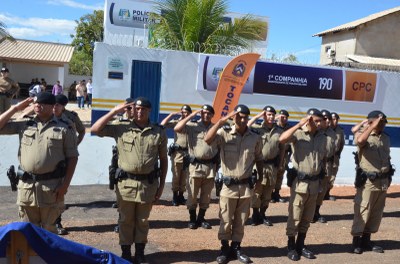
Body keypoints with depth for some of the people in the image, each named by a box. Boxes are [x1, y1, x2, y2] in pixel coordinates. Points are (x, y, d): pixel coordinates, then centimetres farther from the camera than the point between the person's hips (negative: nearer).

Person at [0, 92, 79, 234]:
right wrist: (15, 108, 0)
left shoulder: (64, 129, -4)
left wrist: (65, 184, -9)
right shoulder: (24, 124, 6)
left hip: (51, 186, -3)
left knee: (49, 229, 11)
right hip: (26, 185, 3)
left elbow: (72, 157, -4)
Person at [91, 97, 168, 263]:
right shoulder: (121, 128, -2)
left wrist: (161, 184, 4)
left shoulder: (159, 132, 0)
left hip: (148, 184, 1)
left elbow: (163, 160, 5)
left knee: (142, 221, 14)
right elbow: (95, 129, -7)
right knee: (126, 220, 13)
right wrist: (115, 111, -11)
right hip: (126, 183, 0)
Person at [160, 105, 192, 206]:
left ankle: (181, 196, 19)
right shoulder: (176, 122, 1)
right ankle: (175, 197, 12)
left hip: (188, 153, 2)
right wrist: (172, 114, -12)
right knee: (176, 176, 3)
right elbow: (162, 124, -10)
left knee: (184, 177, 9)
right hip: (177, 153, -2)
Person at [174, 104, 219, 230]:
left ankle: (201, 218, 26)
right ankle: (192, 219, 21)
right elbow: (177, 128, -18)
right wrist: (192, 115, -14)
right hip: (196, 165, -2)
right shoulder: (192, 126, -2)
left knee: (206, 196, 12)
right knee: (192, 195, 7)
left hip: (211, 166, 3)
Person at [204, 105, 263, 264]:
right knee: (226, 220, 8)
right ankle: (225, 248, 23)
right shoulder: (224, 134, -8)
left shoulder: (255, 138, 1)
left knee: (241, 221, 13)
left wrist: (260, 178, 10)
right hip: (229, 185, -2)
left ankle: (236, 248, 27)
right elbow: (207, 139, -26)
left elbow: (259, 159, 13)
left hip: (246, 186, 3)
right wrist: (222, 121, -26)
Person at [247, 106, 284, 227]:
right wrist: (257, 116, -17)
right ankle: (256, 215, 17)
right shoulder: (257, 128, -4)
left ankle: (262, 214, 25)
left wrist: (279, 164, 9)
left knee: (268, 192, 12)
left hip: (272, 165, 3)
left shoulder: (279, 131, 5)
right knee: (256, 191, 4)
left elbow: (282, 148, 12)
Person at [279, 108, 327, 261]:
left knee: (307, 218, 14)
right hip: (299, 182, -5)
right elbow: (281, 139, -30)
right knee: (294, 217, 4)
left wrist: (323, 177, 14)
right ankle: (291, 247, 17)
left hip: (314, 183, 5)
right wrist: (299, 125, -26)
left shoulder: (322, 138, 7)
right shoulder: (298, 134, -10)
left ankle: (300, 245, 28)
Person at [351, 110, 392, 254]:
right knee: (362, 212, -2)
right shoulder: (363, 134, -7)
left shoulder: (386, 138, 12)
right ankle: (356, 241, 10)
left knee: (376, 213, 12)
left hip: (383, 181, 6)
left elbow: (387, 158, 20)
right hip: (368, 181, -6)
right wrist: (373, 126, -24)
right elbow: (359, 141, -33)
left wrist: (388, 178, 18)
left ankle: (366, 240, 24)